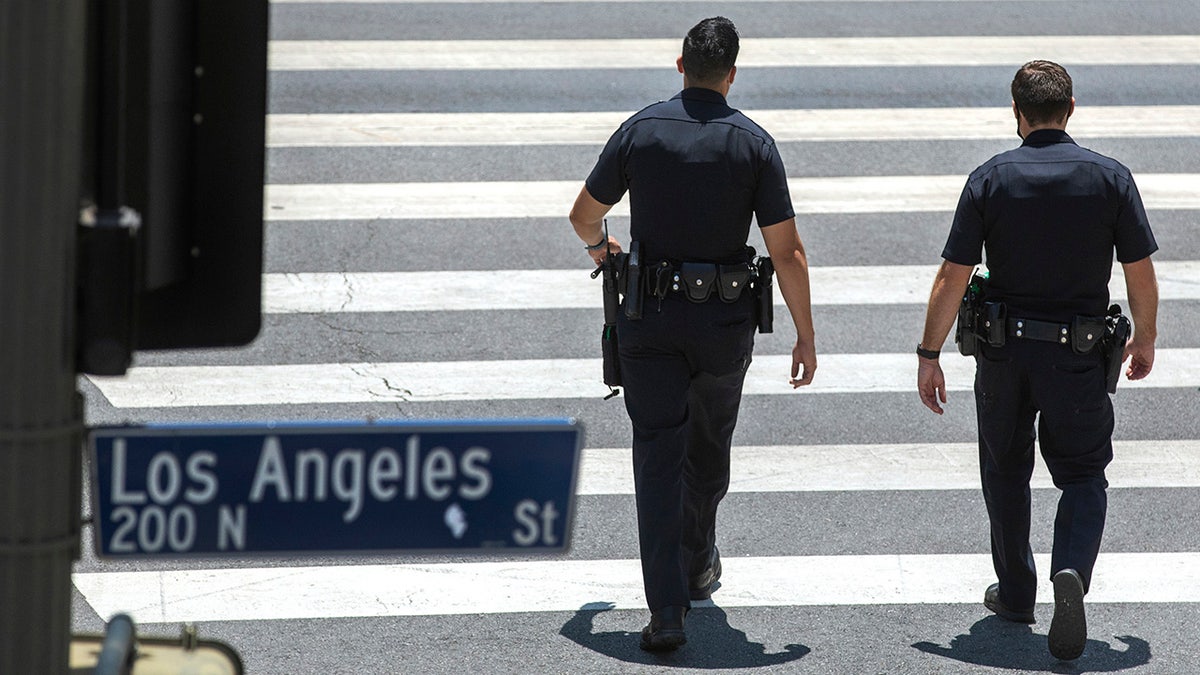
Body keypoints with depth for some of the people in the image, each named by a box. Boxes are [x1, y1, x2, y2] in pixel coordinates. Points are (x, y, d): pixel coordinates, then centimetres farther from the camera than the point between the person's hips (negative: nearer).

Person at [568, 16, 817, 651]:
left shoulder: (640, 130, -4)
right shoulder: (753, 143, -6)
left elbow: (584, 213, 9)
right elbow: (787, 251, -8)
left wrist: (597, 245, 33)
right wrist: (805, 336, 1)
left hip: (648, 317, -1)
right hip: (724, 322, 1)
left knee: (658, 453, -3)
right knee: (709, 444, 24)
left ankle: (666, 609, -13)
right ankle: (697, 563, 43)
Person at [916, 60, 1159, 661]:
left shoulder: (990, 179, -7)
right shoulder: (1110, 178, -6)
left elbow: (952, 278, -7)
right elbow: (1141, 274, -1)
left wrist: (928, 354, 0)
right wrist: (1145, 339, 16)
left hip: (1004, 351, 1)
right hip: (1079, 355, -1)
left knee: (1006, 471, 19)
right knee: (1083, 475, 9)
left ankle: (1015, 592, 27)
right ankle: (1072, 571, -18)